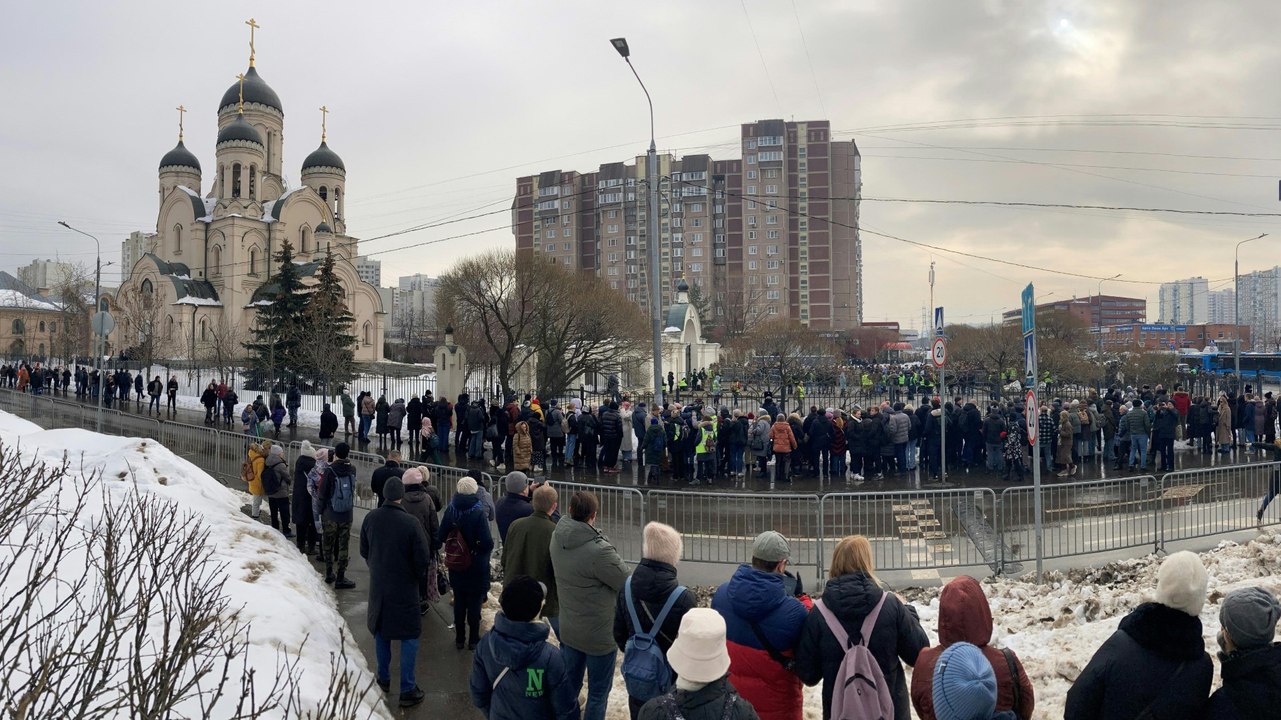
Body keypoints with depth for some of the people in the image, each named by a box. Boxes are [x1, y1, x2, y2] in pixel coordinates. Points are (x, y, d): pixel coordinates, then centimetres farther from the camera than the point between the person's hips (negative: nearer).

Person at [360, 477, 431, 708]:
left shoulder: (370, 519, -9)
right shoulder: (411, 522, -23)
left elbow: (364, 551, 4)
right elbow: (423, 558, -17)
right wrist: (415, 574, 4)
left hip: (378, 585, 5)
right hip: (404, 587, -5)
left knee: (381, 631, 22)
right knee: (409, 637, 6)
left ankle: (384, 678, 35)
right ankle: (407, 690, 7)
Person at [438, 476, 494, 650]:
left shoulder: (450, 510, -8)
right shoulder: (478, 512, -20)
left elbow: (440, 537, -3)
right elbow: (487, 542, -22)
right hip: (476, 567, -3)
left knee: (459, 602, 16)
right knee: (474, 603, 9)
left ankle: (459, 638, 24)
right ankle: (473, 640, 16)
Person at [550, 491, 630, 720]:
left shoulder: (557, 538, -10)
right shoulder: (598, 550, -32)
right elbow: (626, 582, -18)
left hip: (568, 629, 7)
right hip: (599, 634, -7)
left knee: (568, 687, 23)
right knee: (598, 693, 13)